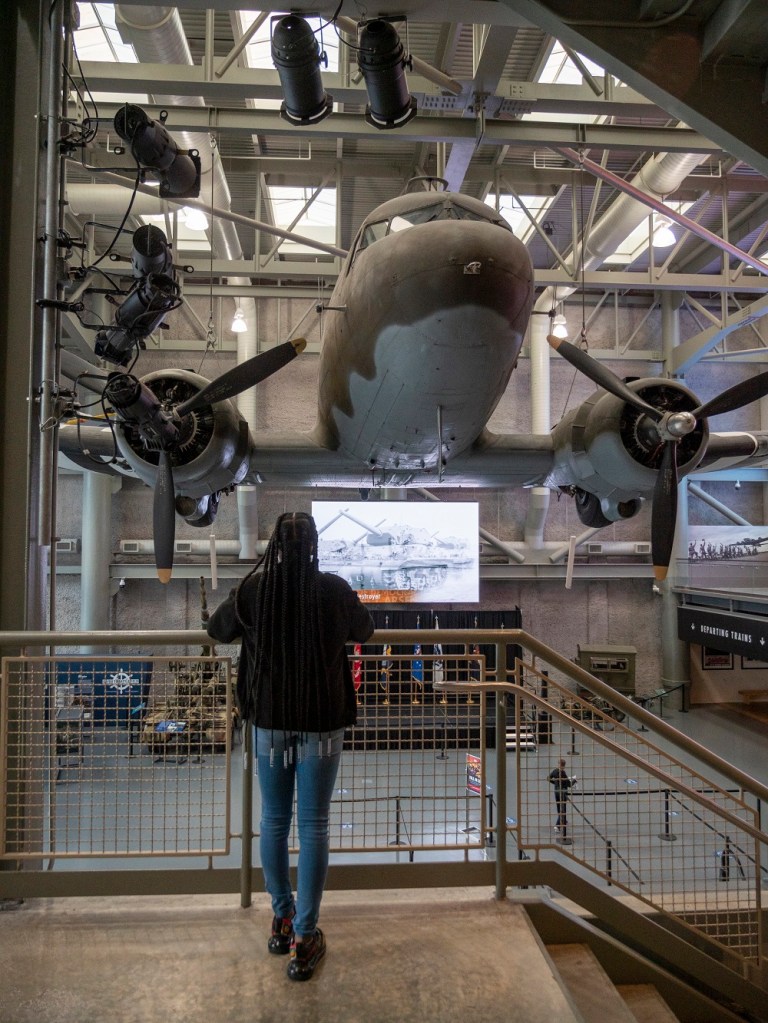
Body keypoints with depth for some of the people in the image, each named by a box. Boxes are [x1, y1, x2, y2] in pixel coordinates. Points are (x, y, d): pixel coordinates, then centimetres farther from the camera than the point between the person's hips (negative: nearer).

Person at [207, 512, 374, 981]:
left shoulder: (255, 587, -8)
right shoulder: (335, 589, -10)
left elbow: (217, 629, 9)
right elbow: (365, 631, 9)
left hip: (271, 720, 2)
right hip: (322, 722, -1)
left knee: (274, 822, 18)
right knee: (314, 827, 8)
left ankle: (282, 920, 33)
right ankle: (304, 939, 15)